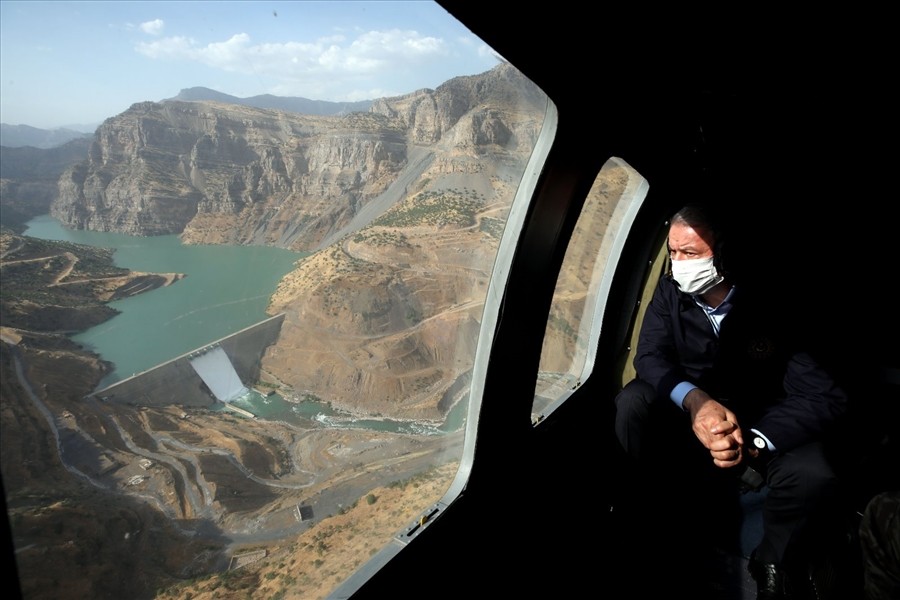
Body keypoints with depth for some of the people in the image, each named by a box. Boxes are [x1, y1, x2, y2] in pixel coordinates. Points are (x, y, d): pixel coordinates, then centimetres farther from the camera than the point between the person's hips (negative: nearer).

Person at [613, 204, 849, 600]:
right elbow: (648, 356, -14)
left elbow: (825, 397, -24)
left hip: (762, 419, -2)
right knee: (632, 401, -25)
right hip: (691, 414, 2)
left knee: (813, 477, -30)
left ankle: (771, 562, 4)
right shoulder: (670, 292, -9)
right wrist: (694, 400, -34)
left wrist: (754, 442, -38)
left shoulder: (774, 305, -22)